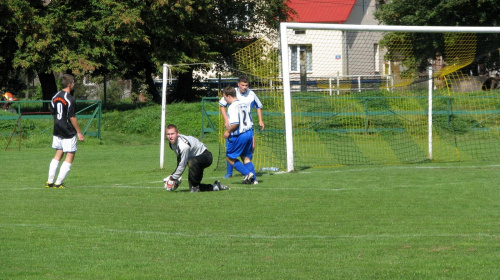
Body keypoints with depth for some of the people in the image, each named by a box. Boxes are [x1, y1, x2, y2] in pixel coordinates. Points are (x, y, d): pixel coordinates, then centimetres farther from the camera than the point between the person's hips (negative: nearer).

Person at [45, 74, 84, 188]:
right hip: (69, 133, -8)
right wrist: (79, 132, -10)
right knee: (70, 157, 1)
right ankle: (58, 183, -2)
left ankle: (49, 181, 13)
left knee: (58, 155, 17)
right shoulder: (70, 99, -17)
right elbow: (72, 117, -17)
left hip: (57, 131, 8)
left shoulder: (55, 97, 7)